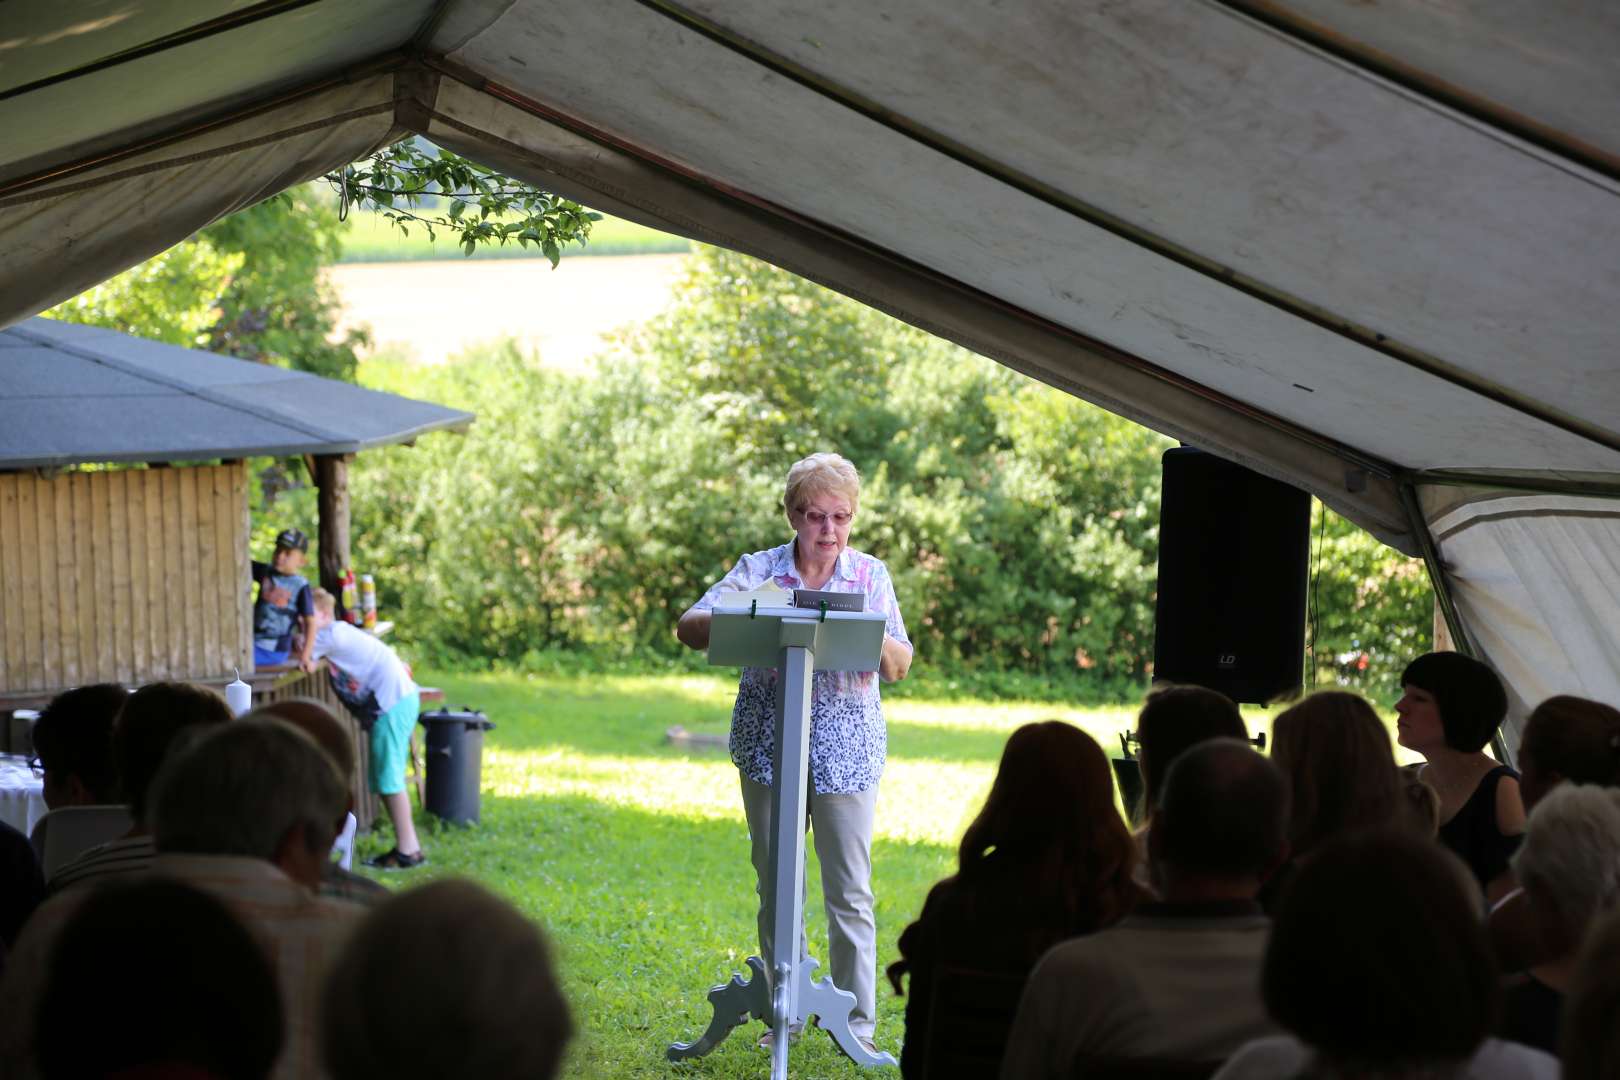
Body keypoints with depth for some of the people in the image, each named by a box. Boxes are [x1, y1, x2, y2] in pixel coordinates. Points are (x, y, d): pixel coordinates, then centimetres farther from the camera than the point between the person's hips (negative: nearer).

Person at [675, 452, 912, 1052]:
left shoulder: (871, 575, 4)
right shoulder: (758, 570, 2)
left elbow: (899, 667, 3)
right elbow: (689, 627, -6)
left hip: (846, 749, -1)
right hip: (768, 740, 1)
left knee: (850, 891, -2)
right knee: (775, 885, 8)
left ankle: (858, 1023, 5)